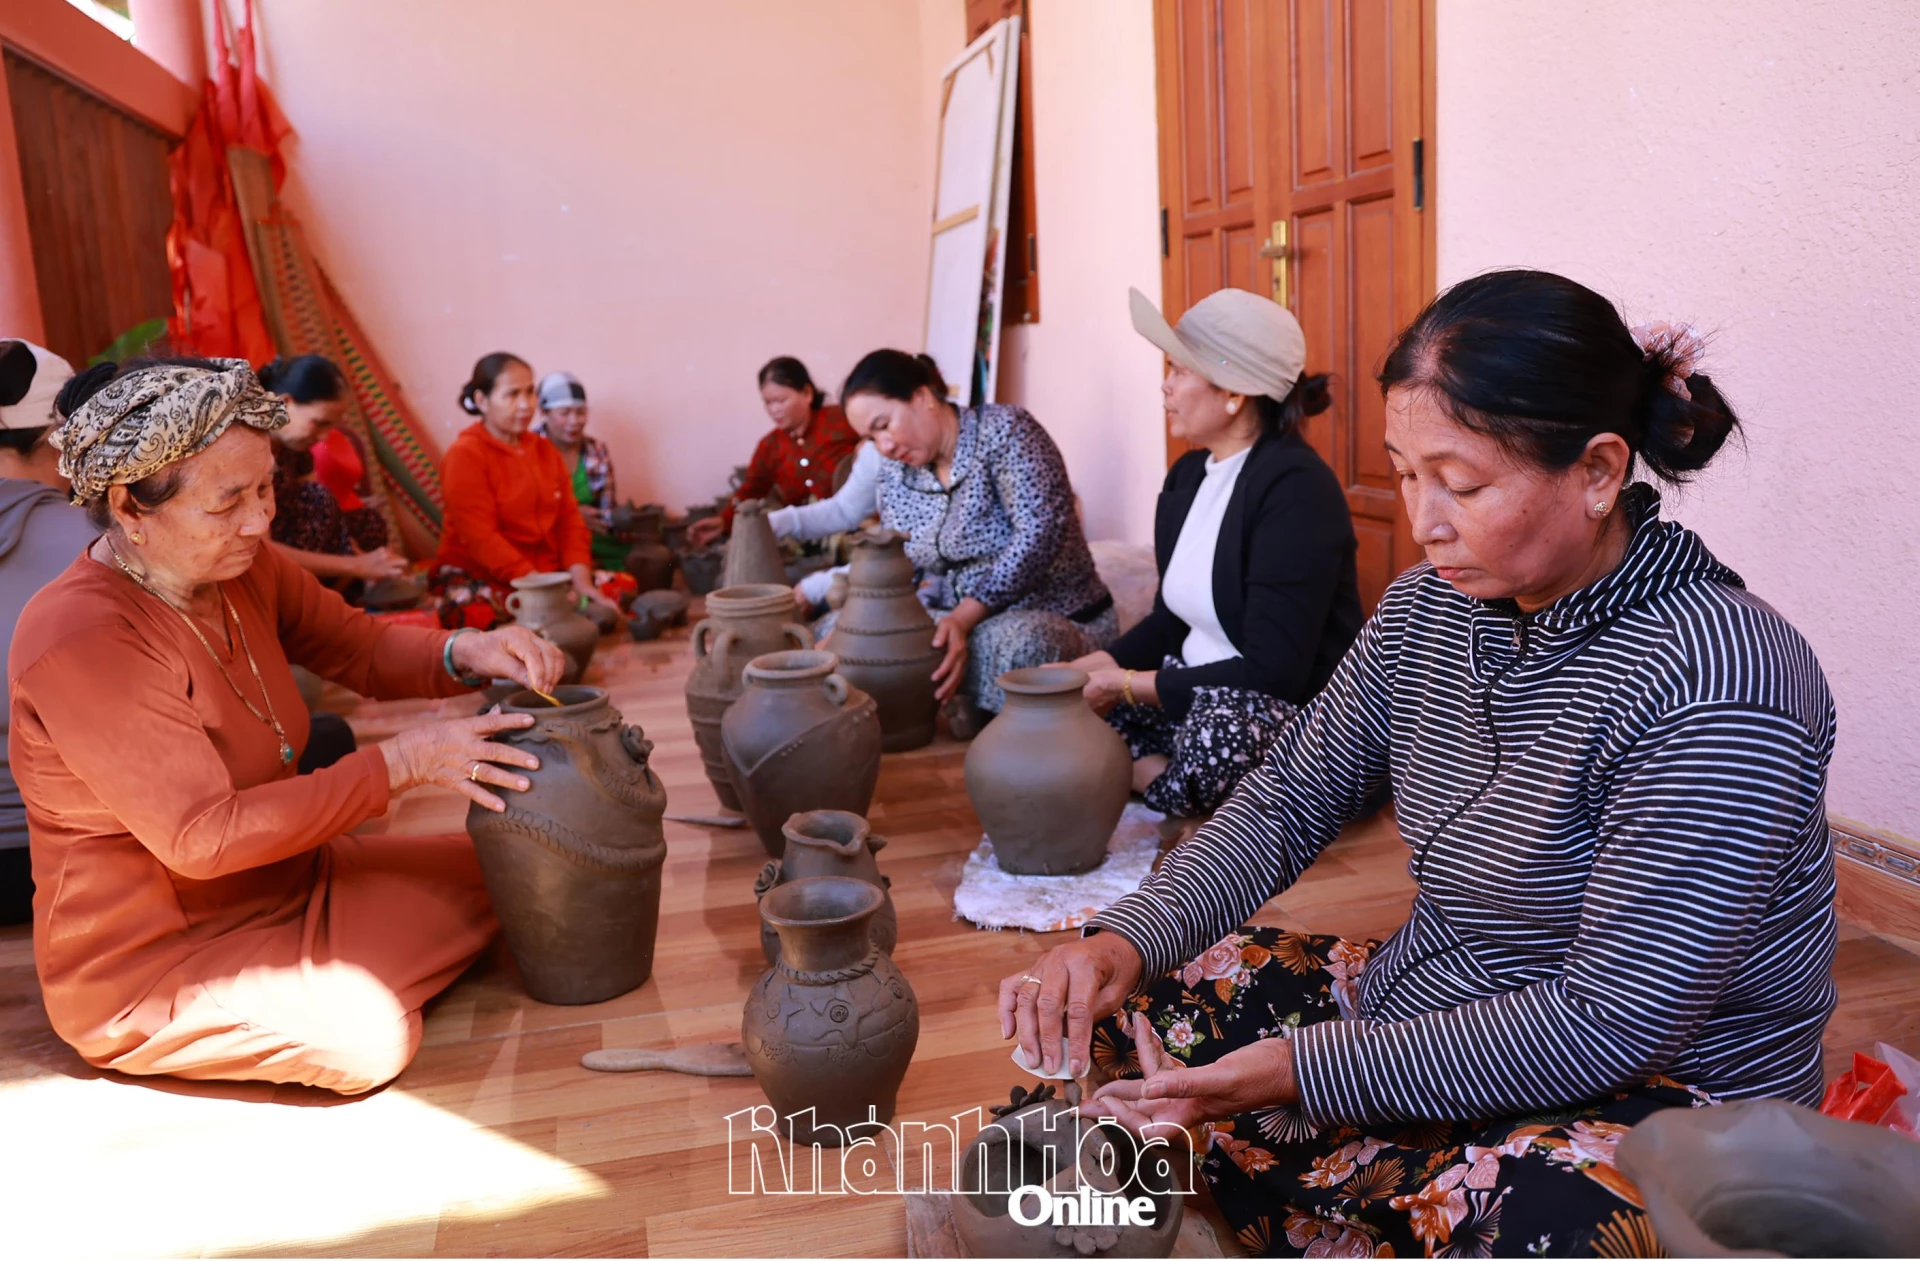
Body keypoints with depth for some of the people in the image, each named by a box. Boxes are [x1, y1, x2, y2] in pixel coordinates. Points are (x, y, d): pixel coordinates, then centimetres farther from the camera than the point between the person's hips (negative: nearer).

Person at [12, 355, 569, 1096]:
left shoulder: (244, 569, -4)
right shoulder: (79, 641, -28)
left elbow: (361, 646, 4)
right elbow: (204, 836, -29)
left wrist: (463, 653, -19)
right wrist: (403, 763, -30)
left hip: (283, 878, 8)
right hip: (148, 960, -7)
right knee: (369, 1036, -26)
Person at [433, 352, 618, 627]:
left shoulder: (543, 449, 13)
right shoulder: (465, 454, -7)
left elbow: (569, 519, 7)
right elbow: (481, 538, -16)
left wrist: (581, 580, -11)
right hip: (480, 581, -6)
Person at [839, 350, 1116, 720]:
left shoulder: (1003, 430, -14)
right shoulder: (894, 475, 6)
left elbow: (1039, 533, -25)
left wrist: (963, 618, -32)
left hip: (1056, 621, -7)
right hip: (958, 618, 7)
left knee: (1018, 642, -40)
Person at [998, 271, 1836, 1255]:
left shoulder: (1714, 683, -26)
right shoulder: (1428, 608, -2)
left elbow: (1612, 1023, -25)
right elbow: (1288, 800, 3)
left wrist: (1300, 1069, -27)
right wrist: (1126, 937, -14)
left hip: (1659, 1102, -6)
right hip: (1425, 1009, 7)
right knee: (1124, 997, -1)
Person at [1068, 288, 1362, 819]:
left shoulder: (1296, 488, -20)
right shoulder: (1188, 475, 6)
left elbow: (1273, 671, -24)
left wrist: (1129, 686, -19)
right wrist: (1092, 667, -3)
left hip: (1292, 711, -8)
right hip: (1199, 695, 8)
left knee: (1221, 726, -39)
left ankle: (1145, 777, -10)